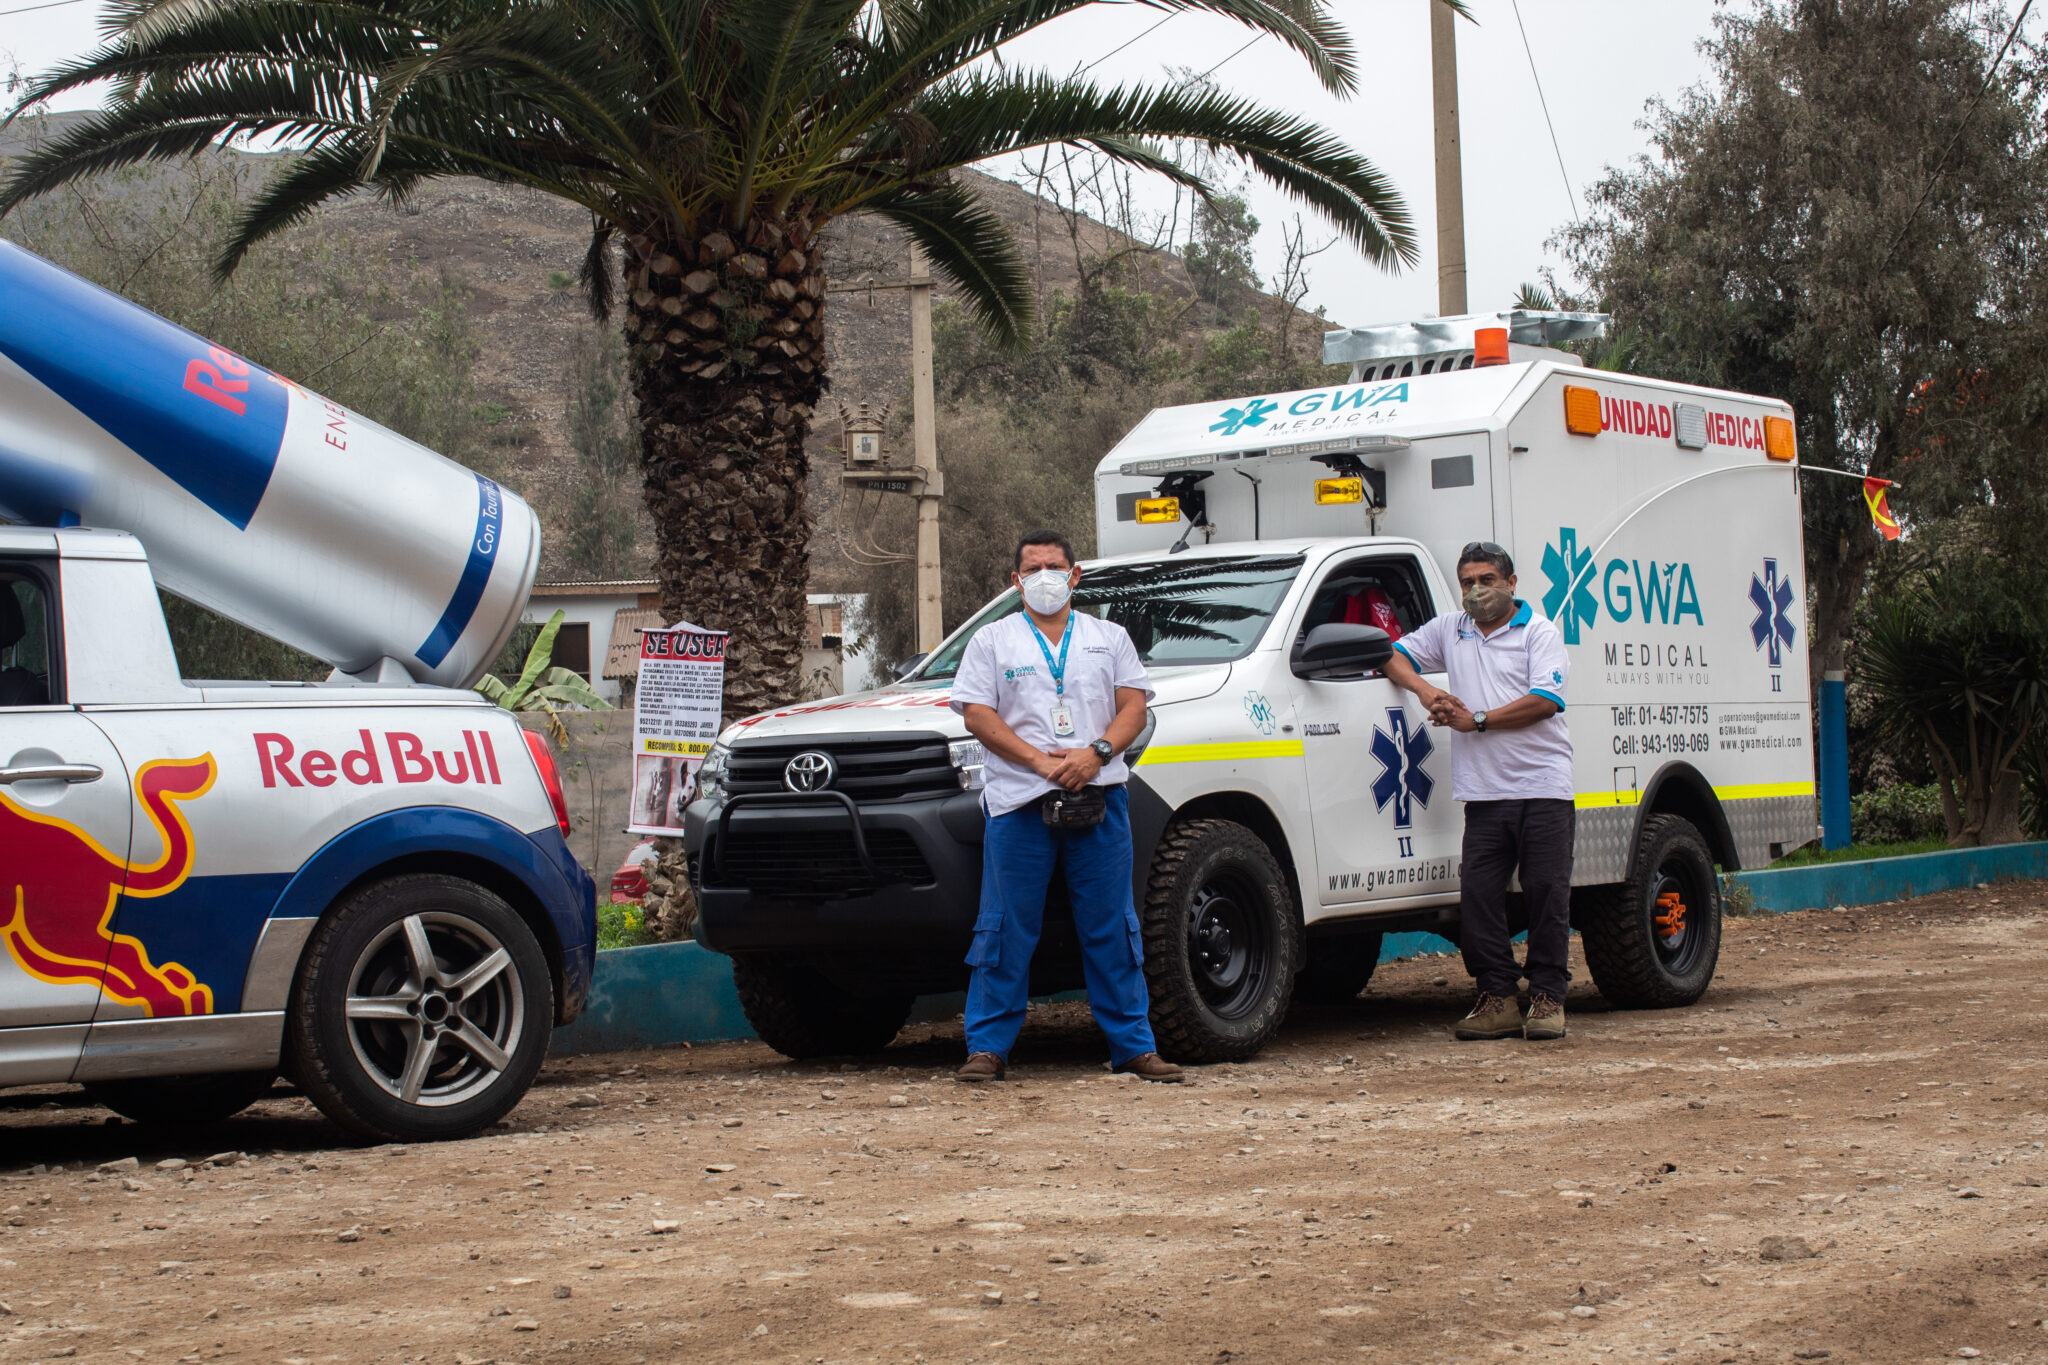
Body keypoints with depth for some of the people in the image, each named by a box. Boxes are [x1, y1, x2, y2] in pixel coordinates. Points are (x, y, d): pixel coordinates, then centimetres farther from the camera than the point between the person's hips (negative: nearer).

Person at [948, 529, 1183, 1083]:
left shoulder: (1110, 638, 16)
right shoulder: (991, 641, 10)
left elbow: (1134, 706, 8)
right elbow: (977, 715, 0)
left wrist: (1096, 753, -11)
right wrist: (1041, 761, -11)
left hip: (1099, 798, 1)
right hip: (1019, 802, -1)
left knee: (1111, 928, 3)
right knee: (1006, 930, -2)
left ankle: (1133, 1044, 8)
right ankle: (988, 1047, 4)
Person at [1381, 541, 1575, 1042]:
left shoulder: (1539, 633, 3)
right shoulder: (1449, 630, 17)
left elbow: (1545, 700, -9)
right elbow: (1395, 657, 20)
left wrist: (1477, 720, -12)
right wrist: (1425, 691, 0)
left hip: (1542, 788, -4)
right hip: (1484, 793, 4)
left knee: (1547, 895, -4)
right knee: (1477, 896, -3)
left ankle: (1547, 998, 1)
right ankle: (1497, 999, 3)